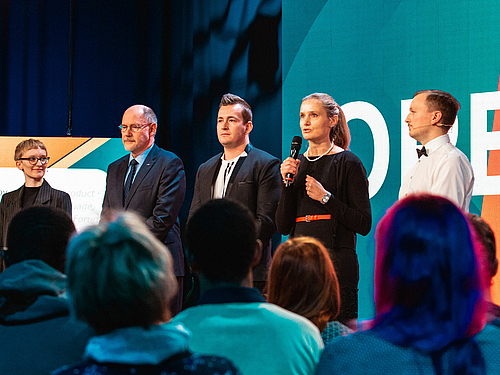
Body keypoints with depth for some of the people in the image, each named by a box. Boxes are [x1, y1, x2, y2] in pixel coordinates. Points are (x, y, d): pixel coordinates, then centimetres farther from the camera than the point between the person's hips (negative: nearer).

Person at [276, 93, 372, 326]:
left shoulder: (347, 163, -2)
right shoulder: (295, 164, 14)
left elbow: (364, 224, -7)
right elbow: (283, 226, 9)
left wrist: (325, 197, -13)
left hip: (336, 261, -5)